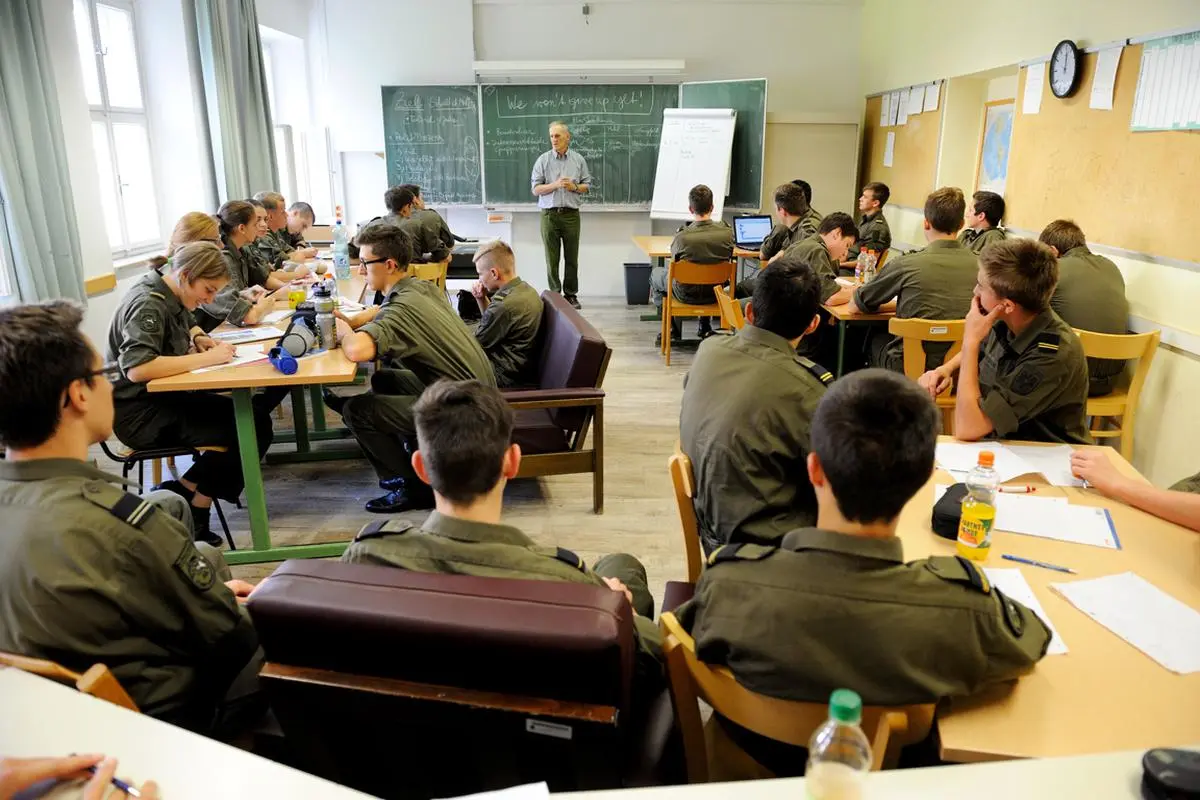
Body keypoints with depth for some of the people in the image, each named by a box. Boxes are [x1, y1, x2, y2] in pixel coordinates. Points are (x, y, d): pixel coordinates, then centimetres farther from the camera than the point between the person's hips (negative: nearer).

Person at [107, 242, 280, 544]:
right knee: (250, 431, -21)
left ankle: (180, 496, 0)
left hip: (163, 397, 9)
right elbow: (136, 369, -31)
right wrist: (206, 358, -27)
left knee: (254, 420, -9)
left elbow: (186, 326, 32)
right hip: (138, 411, -9)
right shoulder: (147, 304, -18)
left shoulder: (172, 297, 9)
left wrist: (199, 338, 7)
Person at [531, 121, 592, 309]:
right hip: (549, 214, -1)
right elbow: (536, 189, -1)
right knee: (552, 258, 1)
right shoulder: (543, 160, 2)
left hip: (571, 214, 1)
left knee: (571, 258, 5)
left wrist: (574, 187, -10)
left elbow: (587, 186, 10)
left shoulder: (578, 160, 7)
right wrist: (555, 185, -15)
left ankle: (571, 294, 15)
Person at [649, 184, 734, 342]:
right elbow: (728, 260, 2)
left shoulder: (681, 236, -25)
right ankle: (705, 327, 42)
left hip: (686, 294, -3)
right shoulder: (727, 232, -17)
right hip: (714, 292, 3)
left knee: (656, 272, 27)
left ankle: (673, 329, 30)